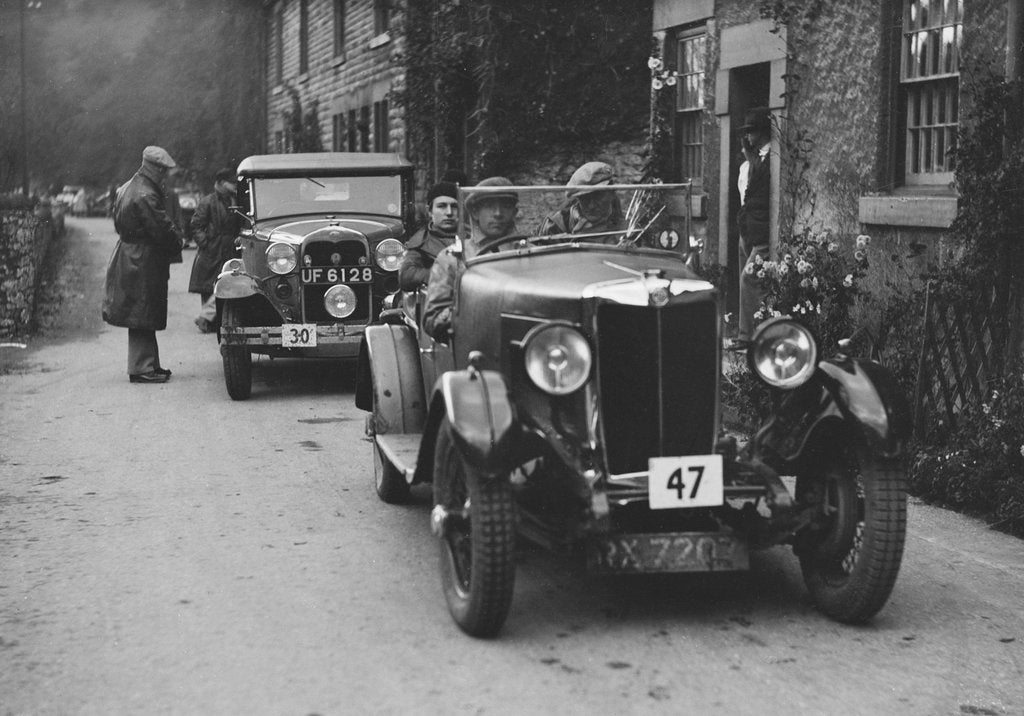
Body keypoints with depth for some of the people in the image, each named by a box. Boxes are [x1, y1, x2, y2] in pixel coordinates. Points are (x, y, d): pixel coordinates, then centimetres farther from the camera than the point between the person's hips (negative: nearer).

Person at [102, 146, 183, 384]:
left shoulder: (129, 188, 13)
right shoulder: (145, 196, -20)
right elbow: (162, 228, -21)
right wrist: (178, 243, -1)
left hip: (130, 256, 10)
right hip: (143, 263, -10)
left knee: (145, 318, 14)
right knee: (143, 316, -6)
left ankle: (149, 365, 20)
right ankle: (141, 368, -2)